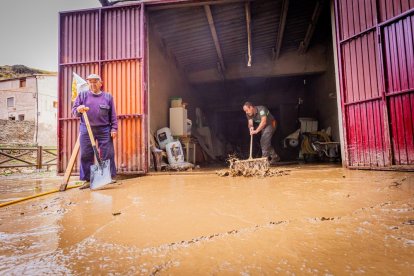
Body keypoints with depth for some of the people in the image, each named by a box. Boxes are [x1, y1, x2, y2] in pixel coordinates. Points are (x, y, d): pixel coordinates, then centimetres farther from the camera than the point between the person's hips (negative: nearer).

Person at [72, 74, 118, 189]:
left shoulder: (108, 96, 10)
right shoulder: (82, 95, 12)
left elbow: (113, 115, 7)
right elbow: (74, 110, 9)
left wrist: (114, 128, -1)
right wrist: (79, 110, -14)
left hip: (104, 130, -1)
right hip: (86, 130, 1)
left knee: (107, 155, -1)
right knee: (86, 156, 2)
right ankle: (87, 180, 13)